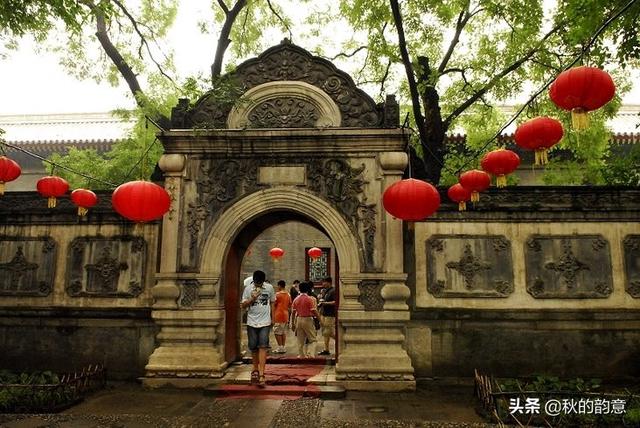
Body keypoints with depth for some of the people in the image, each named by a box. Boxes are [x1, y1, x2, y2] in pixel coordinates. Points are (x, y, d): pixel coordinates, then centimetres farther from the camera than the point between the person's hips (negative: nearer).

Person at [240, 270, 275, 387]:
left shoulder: (269, 288, 0)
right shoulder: (248, 289, -1)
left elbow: (272, 303, 11)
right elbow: (243, 305, 0)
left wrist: (272, 318, 10)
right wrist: (252, 299, -17)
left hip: (265, 322, -1)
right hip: (252, 322, 1)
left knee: (263, 347, -10)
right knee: (253, 348, 10)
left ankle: (261, 374, -12)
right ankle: (255, 370, 28)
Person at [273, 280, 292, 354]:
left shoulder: (277, 294, -10)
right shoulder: (288, 295, 9)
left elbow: (274, 305, -8)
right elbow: (290, 306, 15)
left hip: (278, 315, -7)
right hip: (286, 315, 7)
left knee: (277, 332, 0)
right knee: (284, 332, 12)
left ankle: (280, 347, -2)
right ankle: (283, 347, 14)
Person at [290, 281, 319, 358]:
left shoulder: (296, 299, 4)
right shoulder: (309, 299, -11)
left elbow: (294, 311, 6)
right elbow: (313, 311, -14)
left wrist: (294, 321, 14)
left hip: (298, 319, 5)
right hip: (307, 319, -5)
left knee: (300, 339, 11)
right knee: (312, 338, 6)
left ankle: (301, 354, 15)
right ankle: (308, 352, -2)